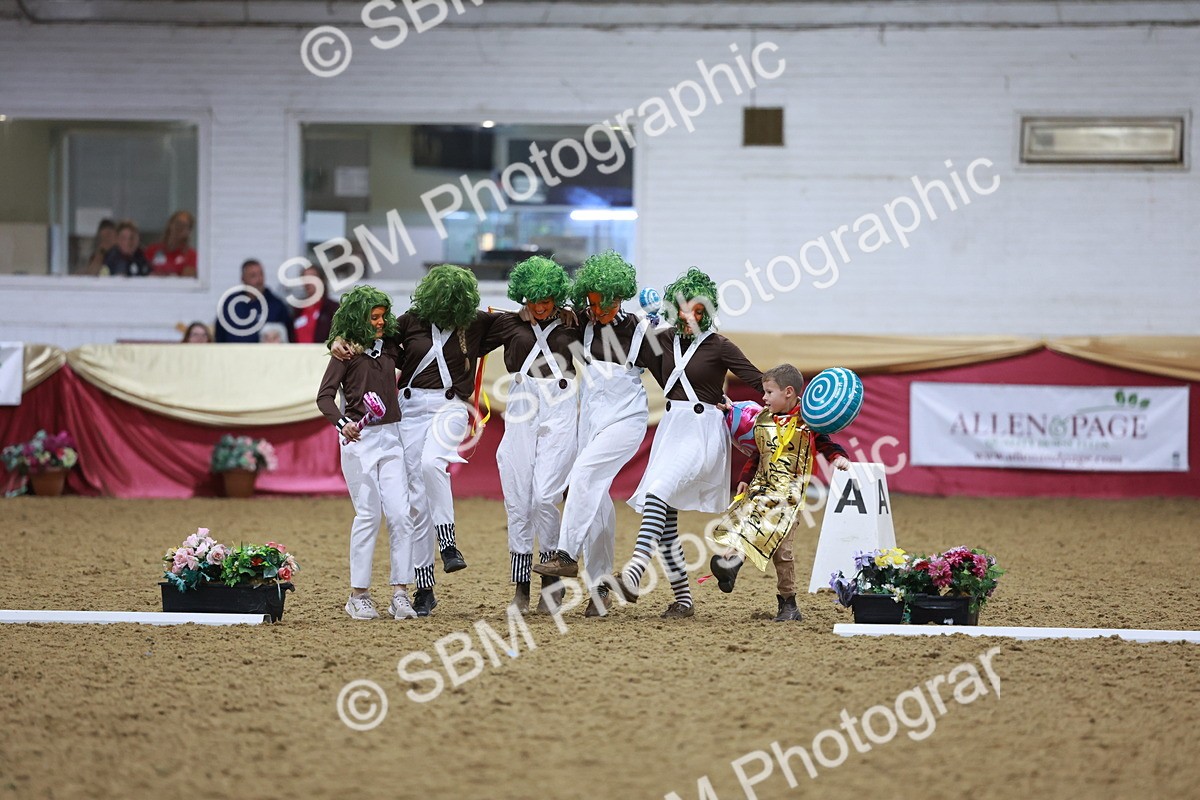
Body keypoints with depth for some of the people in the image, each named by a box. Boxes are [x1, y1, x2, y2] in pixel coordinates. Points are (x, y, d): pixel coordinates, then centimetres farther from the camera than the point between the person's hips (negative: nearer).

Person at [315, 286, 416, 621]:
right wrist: (342, 423, -25)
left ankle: (400, 593, -2)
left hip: (391, 436, 4)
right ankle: (358, 595, 5)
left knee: (400, 514, -5)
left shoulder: (390, 347, 10)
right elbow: (325, 396, -9)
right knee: (368, 515, -4)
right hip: (359, 439, -4)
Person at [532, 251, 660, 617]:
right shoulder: (587, 327, 5)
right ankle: (600, 586, 7)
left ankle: (567, 554, -28)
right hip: (591, 417, 5)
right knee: (596, 498, 2)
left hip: (626, 418, -5)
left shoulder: (640, 332, -6)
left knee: (584, 473, -26)